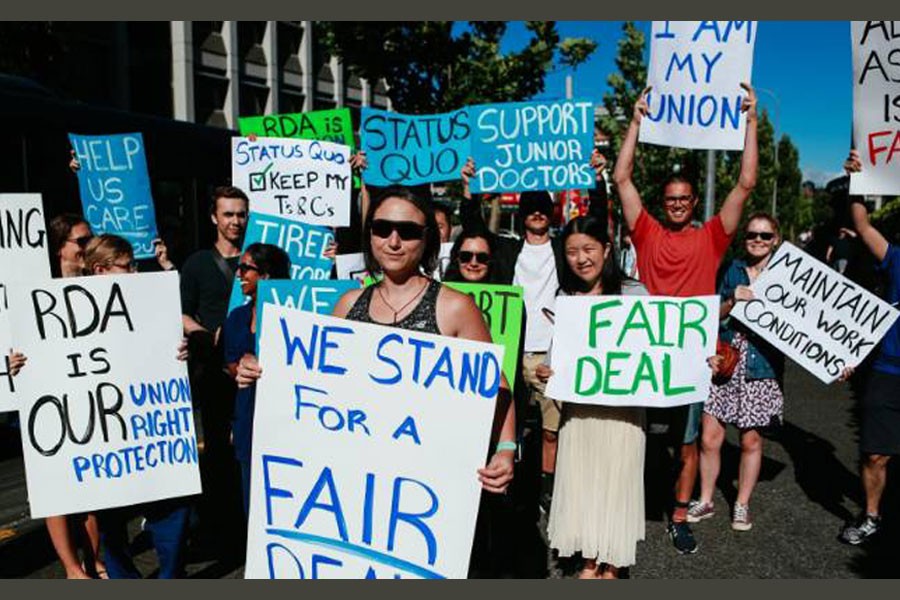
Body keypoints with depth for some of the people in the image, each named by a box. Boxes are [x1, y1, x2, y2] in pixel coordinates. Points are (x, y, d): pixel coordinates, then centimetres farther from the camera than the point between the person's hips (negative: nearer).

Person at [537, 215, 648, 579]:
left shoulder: (634, 294, -4)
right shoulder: (564, 298, 5)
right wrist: (547, 372, -8)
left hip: (622, 405, -3)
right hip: (578, 405, 3)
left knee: (616, 480, 7)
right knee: (579, 480, 10)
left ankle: (610, 565, 28)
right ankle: (591, 562, 29)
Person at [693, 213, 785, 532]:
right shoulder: (734, 269, 8)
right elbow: (716, 314, 7)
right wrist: (733, 301, -11)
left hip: (761, 365, -2)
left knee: (751, 440, 8)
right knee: (710, 437, 1)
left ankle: (742, 505, 27)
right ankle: (705, 501, 21)